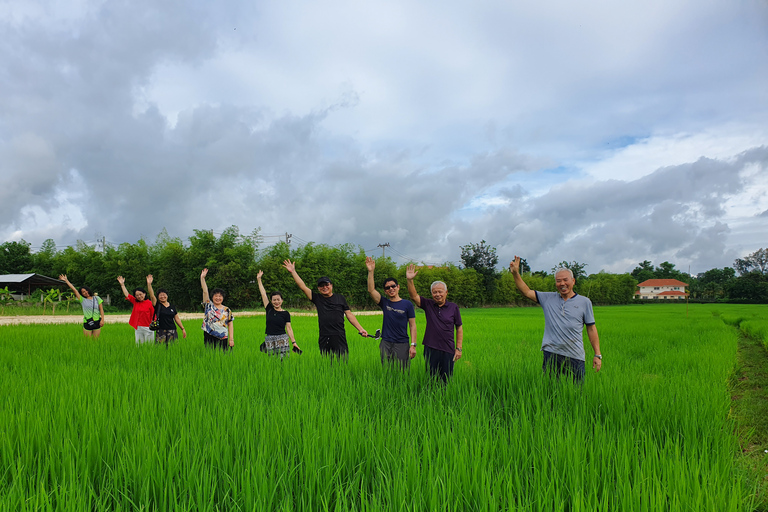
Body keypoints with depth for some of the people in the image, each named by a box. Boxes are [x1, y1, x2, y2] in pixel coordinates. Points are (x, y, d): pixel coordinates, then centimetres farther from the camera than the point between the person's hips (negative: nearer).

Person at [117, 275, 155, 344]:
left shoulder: (149, 303, -5)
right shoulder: (135, 302, 8)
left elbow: (153, 316, -5)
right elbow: (127, 295, 14)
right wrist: (122, 284, 11)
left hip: (148, 328, -4)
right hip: (138, 328, 4)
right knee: (139, 345, 8)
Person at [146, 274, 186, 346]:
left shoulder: (172, 306, 13)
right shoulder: (157, 305, 4)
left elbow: (177, 318, 16)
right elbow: (152, 296, -11)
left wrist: (183, 329, 11)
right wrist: (149, 284, -23)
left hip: (172, 332, 3)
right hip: (161, 332, -3)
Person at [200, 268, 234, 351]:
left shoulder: (227, 310, 8)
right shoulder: (209, 306, 7)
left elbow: (230, 325, 8)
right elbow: (205, 291, -1)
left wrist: (231, 339, 0)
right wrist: (202, 278, -8)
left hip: (222, 339, 0)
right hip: (209, 338, 0)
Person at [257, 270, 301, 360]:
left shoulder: (285, 314, 4)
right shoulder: (269, 310, 8)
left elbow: (288, 328, 2)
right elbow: (263, 294, 11)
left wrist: (294, 342, -5)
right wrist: (259, 279, 13)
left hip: (282, 340, -2)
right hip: (269, 340, 2)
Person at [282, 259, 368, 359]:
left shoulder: (340, 298, 9)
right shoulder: (317, 298, 10)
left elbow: (349, 314, 10)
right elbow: (303, 287, 6)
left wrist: (360, 329, 4)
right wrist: (293, 272, 1)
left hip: (339, 337, -1)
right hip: (324, 338, 1)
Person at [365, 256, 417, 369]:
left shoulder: (407, 304, 1)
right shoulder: (384, 303, 8)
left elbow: (412, 326, 1)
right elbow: (371, 290, -4)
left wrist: (413, 345, -7)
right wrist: (371, 271, -13)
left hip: (402, 344, -3)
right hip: (385, 344, 3)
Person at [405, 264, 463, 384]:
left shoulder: (453, 307, 3)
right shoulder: (428, 305, 4)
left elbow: (459, 328, 6)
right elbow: (414, 296, -9)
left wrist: (459, 348, 1)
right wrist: (410, 280, -24)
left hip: (448, 350, -1)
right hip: (430, 348, 1)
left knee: (446, 381, 4)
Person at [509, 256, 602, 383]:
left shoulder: (584, 302, 7)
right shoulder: (548, 298, 10)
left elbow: (591, 329, 8)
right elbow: (526, 292, 8)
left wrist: (597, 355, 4)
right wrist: (515, 273, -4)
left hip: (575, 357, -1)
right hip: (551, 354, 1)